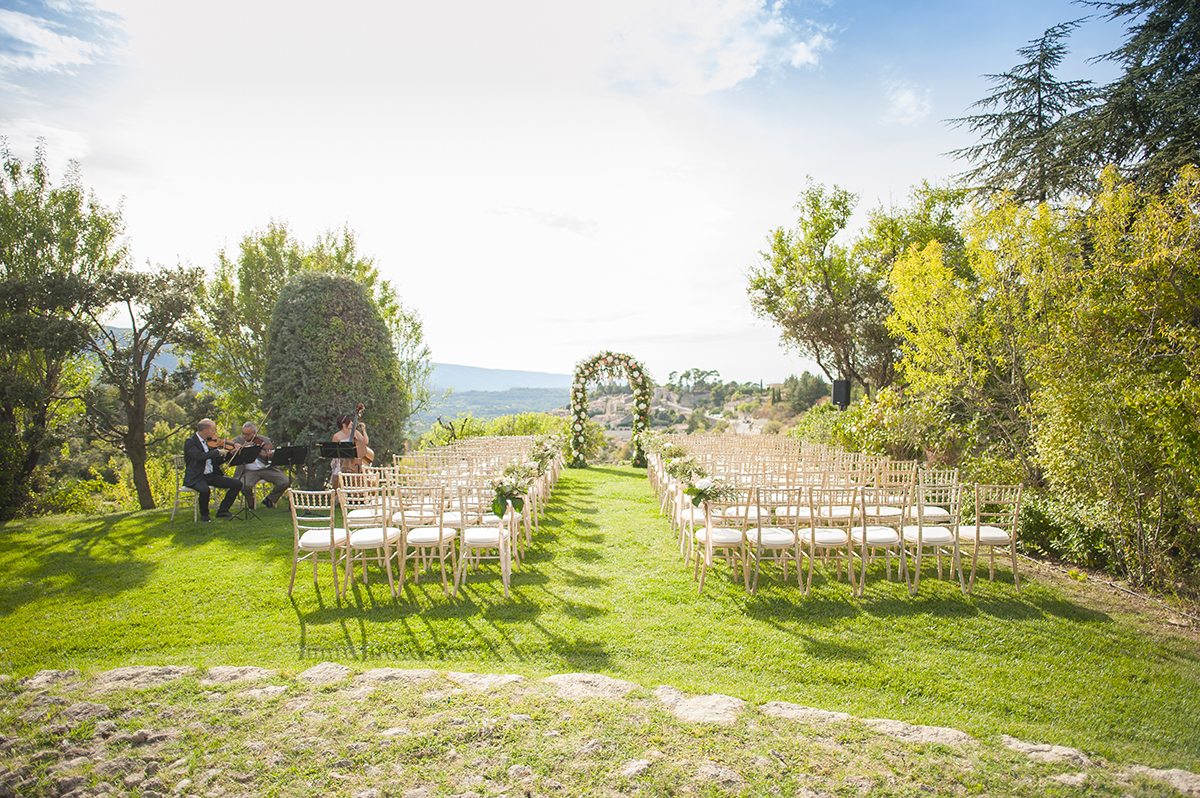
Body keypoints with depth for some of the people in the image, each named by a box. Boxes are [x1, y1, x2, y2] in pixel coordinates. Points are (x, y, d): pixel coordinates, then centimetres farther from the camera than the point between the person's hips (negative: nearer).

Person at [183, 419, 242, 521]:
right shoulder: (190, 442, -9)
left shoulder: (209, 442, 11)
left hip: (211, 476, 7)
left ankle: (222, 511, 4)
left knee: (237, 484, -7)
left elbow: (217, 462, 15)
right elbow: (199, 456, -30)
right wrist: (218, 451, -25)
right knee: (205, 490, -38)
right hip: (196, 477, -7)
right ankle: (204, 515, -9)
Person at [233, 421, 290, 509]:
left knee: (285, 482, -19)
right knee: (245, 486, -34)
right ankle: (251, 504, 1)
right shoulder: (238, 441, 5)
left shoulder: (265, 440, 4)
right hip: (249, 471, -1)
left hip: (266, 469, 1)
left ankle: (268, 500, 9)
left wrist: (269, 456, -22)